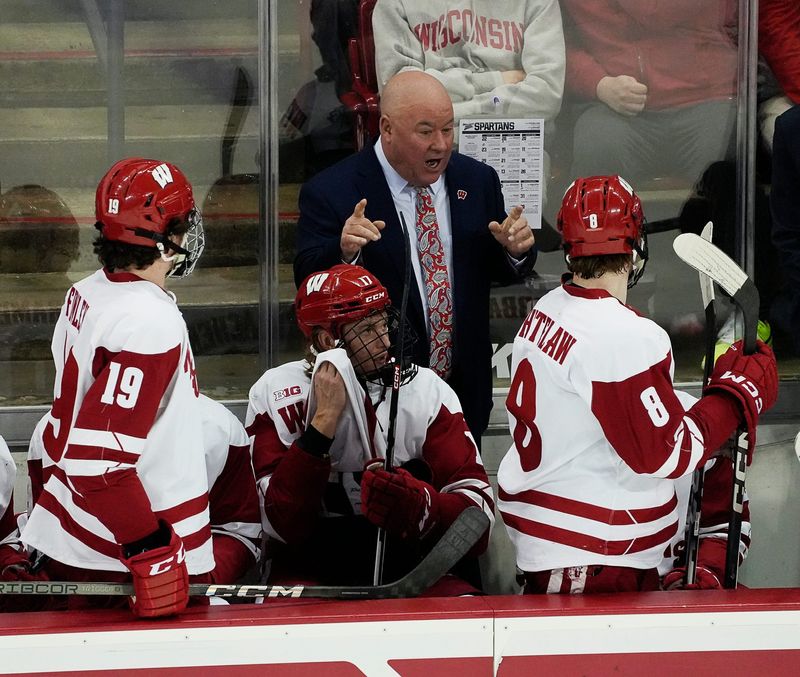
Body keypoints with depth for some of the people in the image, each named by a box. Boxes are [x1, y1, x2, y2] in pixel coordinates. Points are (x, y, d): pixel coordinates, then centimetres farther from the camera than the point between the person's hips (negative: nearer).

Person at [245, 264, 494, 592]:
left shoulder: (426, 390, -1)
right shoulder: (273, 394, -5)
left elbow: (478, 508, -9)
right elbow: (282, 524, -14)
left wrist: (421, 506, -31)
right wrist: (325, 418, -19)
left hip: (405, 566, 2)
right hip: (308, 570, -2)